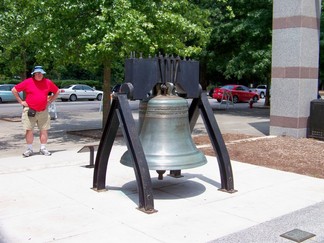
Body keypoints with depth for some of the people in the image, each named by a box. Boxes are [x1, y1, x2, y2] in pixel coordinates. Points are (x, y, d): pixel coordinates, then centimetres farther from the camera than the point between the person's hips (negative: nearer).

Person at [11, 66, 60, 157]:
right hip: (30, 111, -2)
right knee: (29, 130, 0)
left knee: (44, 130, 4)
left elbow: (57, 91, 18)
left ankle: (43, 148, 14)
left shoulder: (48, 82, 4)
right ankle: (29, 149, 10)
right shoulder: (27, 82, -3)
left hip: (43, 111, 2)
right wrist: (21, 101, 0)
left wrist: (50, 101, 9)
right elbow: (14, 90, 3)